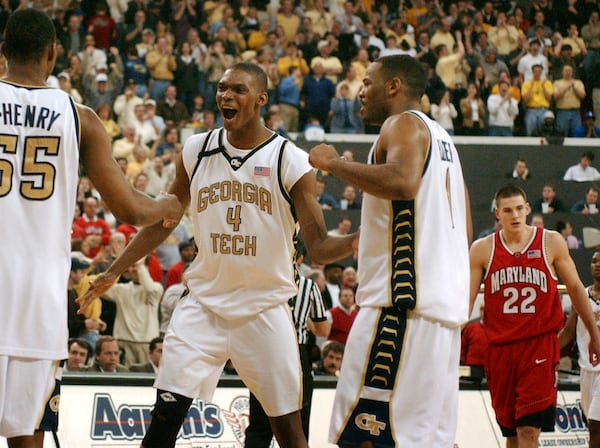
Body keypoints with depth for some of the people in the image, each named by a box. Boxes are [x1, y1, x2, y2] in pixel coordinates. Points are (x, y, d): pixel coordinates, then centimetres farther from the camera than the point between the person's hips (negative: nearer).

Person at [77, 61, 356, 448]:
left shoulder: (291, 161, -7)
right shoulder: (196, 151, 3)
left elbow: (319, 248, -8)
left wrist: (358, 241, -29)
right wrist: (113, 273, 15)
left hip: (265, 307, -2)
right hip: (204, 303, 3)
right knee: (166, 412, -8)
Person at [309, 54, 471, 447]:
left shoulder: (403, 124, -5)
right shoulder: (440, 137, 24)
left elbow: (403, 181, -27)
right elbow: (464, 230, 26)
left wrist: (334, 163, -15)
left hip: (403, 303, -10)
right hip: (445, 303, 10)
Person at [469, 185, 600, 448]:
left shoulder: (551, 243, 2)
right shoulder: (482, 249, 4)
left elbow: (575, 288, 11)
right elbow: (467, 299, 7)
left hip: (540, 343, -2)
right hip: (499, 346, 2)